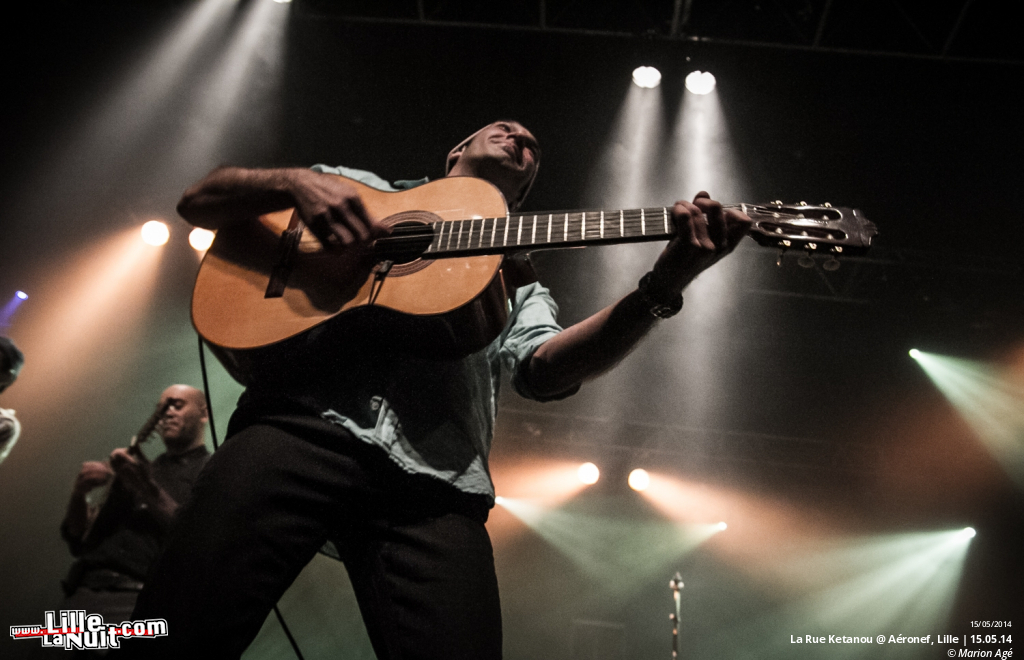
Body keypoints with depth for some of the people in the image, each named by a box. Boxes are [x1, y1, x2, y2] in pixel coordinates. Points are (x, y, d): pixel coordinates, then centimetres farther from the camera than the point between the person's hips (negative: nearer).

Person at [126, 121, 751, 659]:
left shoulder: (519, 281, 29)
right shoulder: (360, 185, 27)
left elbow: (545, 372, 6)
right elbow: (200, 201, 22)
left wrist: (664, 288, -8)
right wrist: (297, 182, 0)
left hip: (436, 473, 2)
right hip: (305, 417, -1)